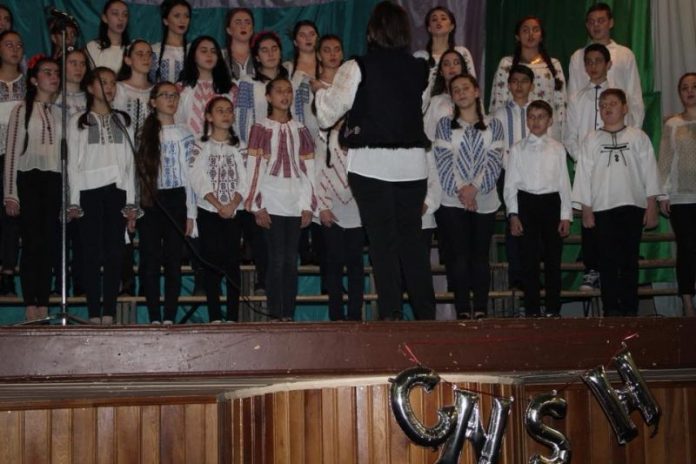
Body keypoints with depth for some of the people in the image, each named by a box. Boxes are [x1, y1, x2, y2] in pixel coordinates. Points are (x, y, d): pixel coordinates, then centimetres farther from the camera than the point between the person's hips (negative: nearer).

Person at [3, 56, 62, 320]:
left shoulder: (60, 112, 14)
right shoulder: (22, 110, 3)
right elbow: (12, 152, -1)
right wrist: (11, 193, -8)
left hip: (53, 181, 4)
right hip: (29, 179, -3)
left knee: (48, 244, 2)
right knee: (32, 243, -7)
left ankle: (43, 308, 5)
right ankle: (31, 309, -5)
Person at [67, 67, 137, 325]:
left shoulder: (123, 121, 17)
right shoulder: (78, 122, 11)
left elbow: (130, 162, 11)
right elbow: (73, 163, 5)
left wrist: (131, 202, 3)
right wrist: (74, 201, -4)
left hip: (117, 190, 2)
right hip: (89, 191, -2)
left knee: (114, 253, -3)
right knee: (93, 253, -4)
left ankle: (109, 314, -2)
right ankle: (94, 314, -4)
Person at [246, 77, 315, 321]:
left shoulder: (300, 130, 13)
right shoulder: (261, 128, 3)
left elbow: (308, 169, 10)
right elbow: (254, 167, -1)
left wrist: (308, 205, 2)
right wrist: (258, 206, -7)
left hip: (295, 204, 3)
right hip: (272, 203, -3)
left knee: (291, 259, 3)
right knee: (277, 259, -6)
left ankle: (289, 314, 6)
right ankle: (275, 315, -3)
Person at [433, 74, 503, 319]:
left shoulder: (493, 125, 9)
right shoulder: (445, 124, 7)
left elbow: (495, 161, -1)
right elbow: (443, 161, -2)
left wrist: (474, 187, -14)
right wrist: (460, 189, -14)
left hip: (484, 202, 1)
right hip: (452, 202, -1)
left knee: (480, 258, 2)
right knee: (458, 258, -6)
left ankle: (481, 311, 5)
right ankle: (463, 312, -4)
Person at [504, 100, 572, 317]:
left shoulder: (557, 149, 6)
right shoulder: (518, 149, 5)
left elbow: (564, 183, 5)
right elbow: (510, 184, 4)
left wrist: (566, 216, 0)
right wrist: (513, 214, -4)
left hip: (551, 202, 0)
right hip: (526, 203, 0)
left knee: (553, 259, 3)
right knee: (529, 259, 2)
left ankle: (553, 309, 12)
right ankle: (532, 310, 9)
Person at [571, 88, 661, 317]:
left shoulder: (638, 137, 6)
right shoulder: (591, 140, 7)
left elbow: (649, 172, 5)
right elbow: (583, 175, 6)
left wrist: (652, 207, 0)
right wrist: (586, 210, 1)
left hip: (633, 206, 0)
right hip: (603, 207, 0)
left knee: (630, 259, 2)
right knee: (608, 260, 0)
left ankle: (630, 309, 7)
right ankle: (611, 309, 4)